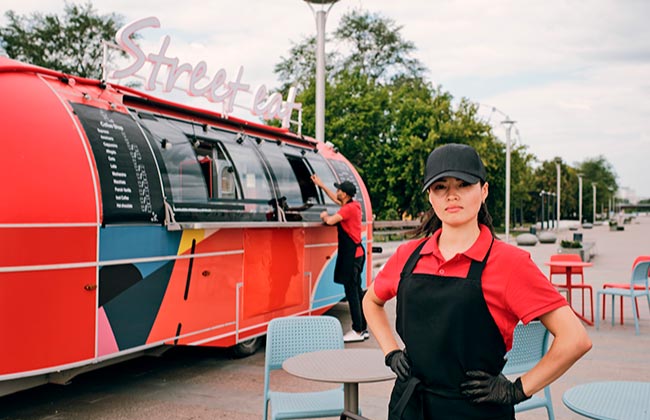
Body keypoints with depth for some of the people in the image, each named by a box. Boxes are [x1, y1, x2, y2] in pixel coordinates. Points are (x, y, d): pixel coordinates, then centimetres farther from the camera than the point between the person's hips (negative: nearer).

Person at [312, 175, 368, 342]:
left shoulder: (349, 209, -17)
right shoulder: (354, 204, 11)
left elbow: (330, 221, -26)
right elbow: (336, 200, 27)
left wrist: (325, 215, -3)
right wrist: (321, 185, 31)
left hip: (351, 255, -10)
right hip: (356, 253, 10)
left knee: (351, 292, -6)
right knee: (356, 290, 14)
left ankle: (358, 331, -3)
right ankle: (363, 328, 20)